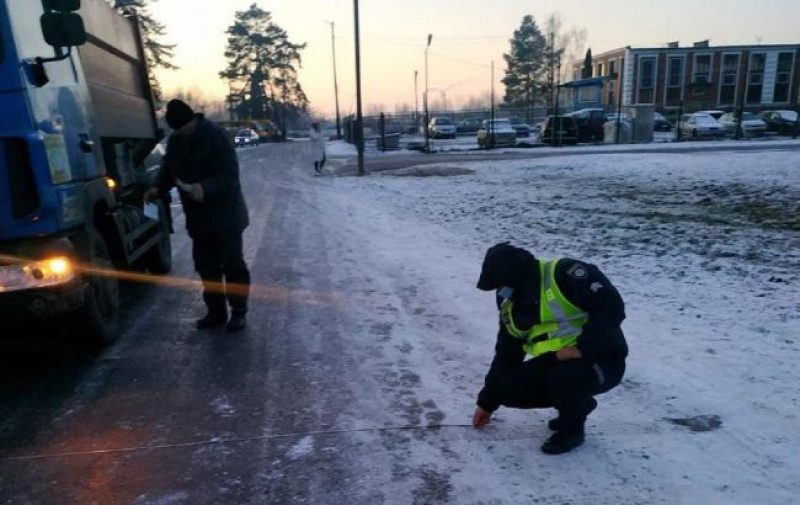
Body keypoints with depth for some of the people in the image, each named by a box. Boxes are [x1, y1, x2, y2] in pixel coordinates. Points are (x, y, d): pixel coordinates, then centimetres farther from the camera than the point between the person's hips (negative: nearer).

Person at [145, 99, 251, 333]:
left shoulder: (215, 136, -17)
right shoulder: (175, 141, 6)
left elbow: (229, 173, -22)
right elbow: (168, 169, 16)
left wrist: (206, 188, -36)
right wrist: (158, 188, -3)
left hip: (225, 216, -7)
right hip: (197, 217, 7)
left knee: (232, 265, 0)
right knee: (205, 266, 11)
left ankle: (238, 313, 12)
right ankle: (216, 311, 24)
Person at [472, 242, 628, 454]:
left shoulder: (564, 274, -19)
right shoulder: (512, 308, 4)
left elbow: (611, 306, -25)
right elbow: (506, 356, 12)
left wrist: (582, 348, -27)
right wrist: (487, 402, 14)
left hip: (601, 359, -7)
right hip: (557, 361, 7)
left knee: (563, 378, -36)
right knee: (509, 390, -10)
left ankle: (572, 428, -3)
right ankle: (576, 402, 13)